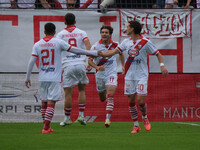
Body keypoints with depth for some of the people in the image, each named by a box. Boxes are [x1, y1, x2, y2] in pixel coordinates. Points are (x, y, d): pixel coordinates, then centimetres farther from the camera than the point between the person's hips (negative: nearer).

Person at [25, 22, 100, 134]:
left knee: (44, 102, 13)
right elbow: (74, 50, -1)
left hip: (43, 78, 4)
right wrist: (92, 53, 8)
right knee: (51, 102, -4)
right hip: (55, 78, -4)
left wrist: (27, 78, 6)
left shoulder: (37, 44, 4)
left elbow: (31, 62, 0)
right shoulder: (58, 43, -4)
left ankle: (46, 126, 21)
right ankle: (46, 127, -12)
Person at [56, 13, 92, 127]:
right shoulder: (82, 33, 6)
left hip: (67, 65, -1)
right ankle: (81, 115, 8)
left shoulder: (61, 34, 5)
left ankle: (67, 118, 5)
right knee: (82, 90, 15)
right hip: (80, 64, 1)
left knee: (68, 93, 1)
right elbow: (88, 47, -8)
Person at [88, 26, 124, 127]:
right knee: (102, 98, 16)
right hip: (100, 74, 1)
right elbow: (90, 60, -13)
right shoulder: (96, 46, -11)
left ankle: (108, 118, -22)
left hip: (111, 73, -1)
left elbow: (120, 53, 19)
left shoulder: (115, 45, -4)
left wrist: (123, 65, 17)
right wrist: (97, 67, -30)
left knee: (110, 97, -19)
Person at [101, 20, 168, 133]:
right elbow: (114, 52, 11)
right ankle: (136, 125, 12)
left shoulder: (145, 42, -7)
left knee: (140, 100, -11)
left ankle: (145, 117, 20)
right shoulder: (126, 42, 7)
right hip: (129, 76, 4)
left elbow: (158, 54, -3)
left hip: (142, 76, -4)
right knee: (131, 101, 2)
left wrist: (162, 65, -17)